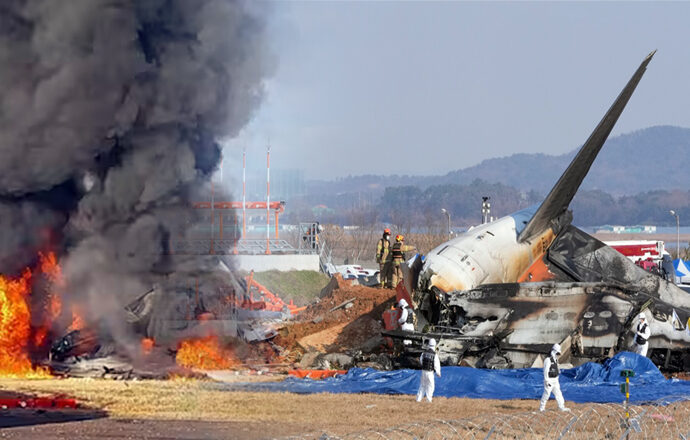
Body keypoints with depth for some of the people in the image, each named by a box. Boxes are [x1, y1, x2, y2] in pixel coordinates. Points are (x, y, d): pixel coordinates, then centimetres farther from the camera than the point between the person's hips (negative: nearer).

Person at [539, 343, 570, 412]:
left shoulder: (555, 360, 12)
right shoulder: (548, 360, -16)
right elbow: (546, 371, -20)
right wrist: (547, 381, -23)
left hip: (555, 380, 8)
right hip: (549, 380, -8)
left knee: (558, 393, 5)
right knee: (546, 394, -2)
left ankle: (562, 407, 6)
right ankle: (541, 407, 9)